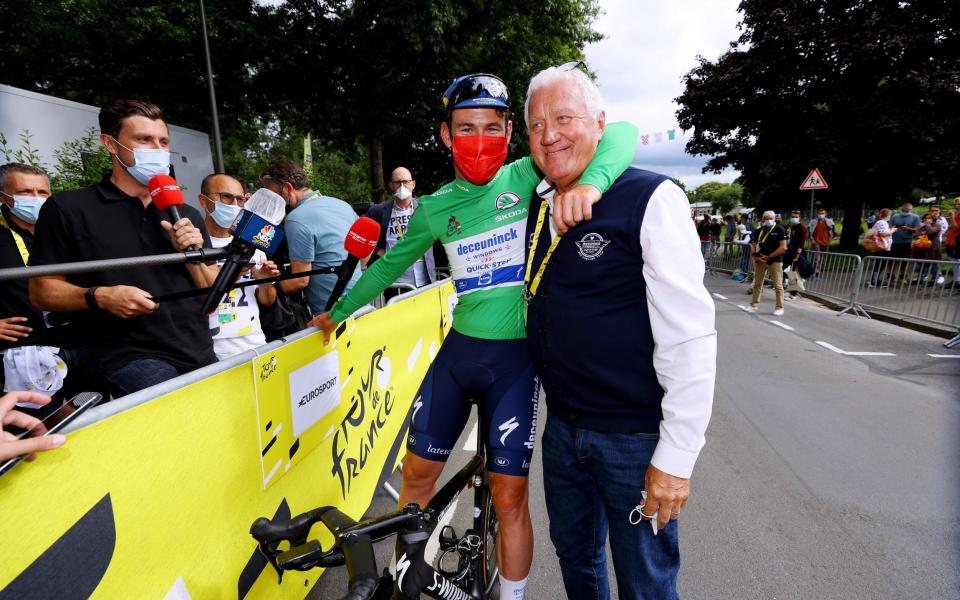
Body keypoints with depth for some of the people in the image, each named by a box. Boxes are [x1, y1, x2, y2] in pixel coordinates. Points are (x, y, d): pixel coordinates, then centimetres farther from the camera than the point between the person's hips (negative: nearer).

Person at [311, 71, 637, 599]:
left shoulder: (527, 177, -6)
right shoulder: (435, 208, 3)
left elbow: (621, 133, -13)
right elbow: (391, 264, 17)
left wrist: (591, 182, -34)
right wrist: (338, 312, 25)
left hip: (514, 360, -3)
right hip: (457, 352, 4)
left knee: (509, 498, 4)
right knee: (417, 473, 13)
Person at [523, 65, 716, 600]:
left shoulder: (650, 199, -16)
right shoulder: (537, 205, 4)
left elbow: (691, 340, -19)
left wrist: (676, 457, -18)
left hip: (634, 438, -5)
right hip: (562, 425, 6)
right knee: (575, 554, 25)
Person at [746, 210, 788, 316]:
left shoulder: (779, 229, -3)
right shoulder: (759, 231, 12)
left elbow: (783, 247, -10)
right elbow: (754, 246, 12)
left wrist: (769, 257, -14)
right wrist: (756, 257, -7)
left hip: (775, 261, -5)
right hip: (760, 261, 5)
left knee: (777, 285, -2)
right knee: (757, 284, 10)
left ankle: (779, 307, 6)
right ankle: (754, 305, 19)